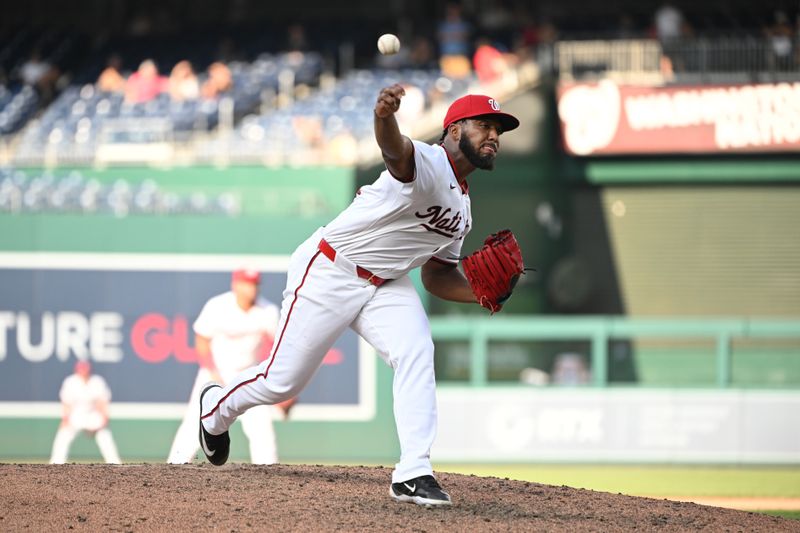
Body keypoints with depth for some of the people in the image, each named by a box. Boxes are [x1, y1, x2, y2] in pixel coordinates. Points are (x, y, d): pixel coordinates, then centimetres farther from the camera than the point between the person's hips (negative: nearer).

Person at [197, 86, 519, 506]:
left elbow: (437, 275, 18)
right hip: (328, 274, -7)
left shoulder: (462, 207, 9)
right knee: (282, 381, 2)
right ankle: (215, 409, 35)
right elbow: (395, 150, -46)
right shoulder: (427, 164, -21)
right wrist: (385, 116, -71)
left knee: (416, 354, -21)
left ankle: (412, 474, -24)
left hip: (386, 284, 7)